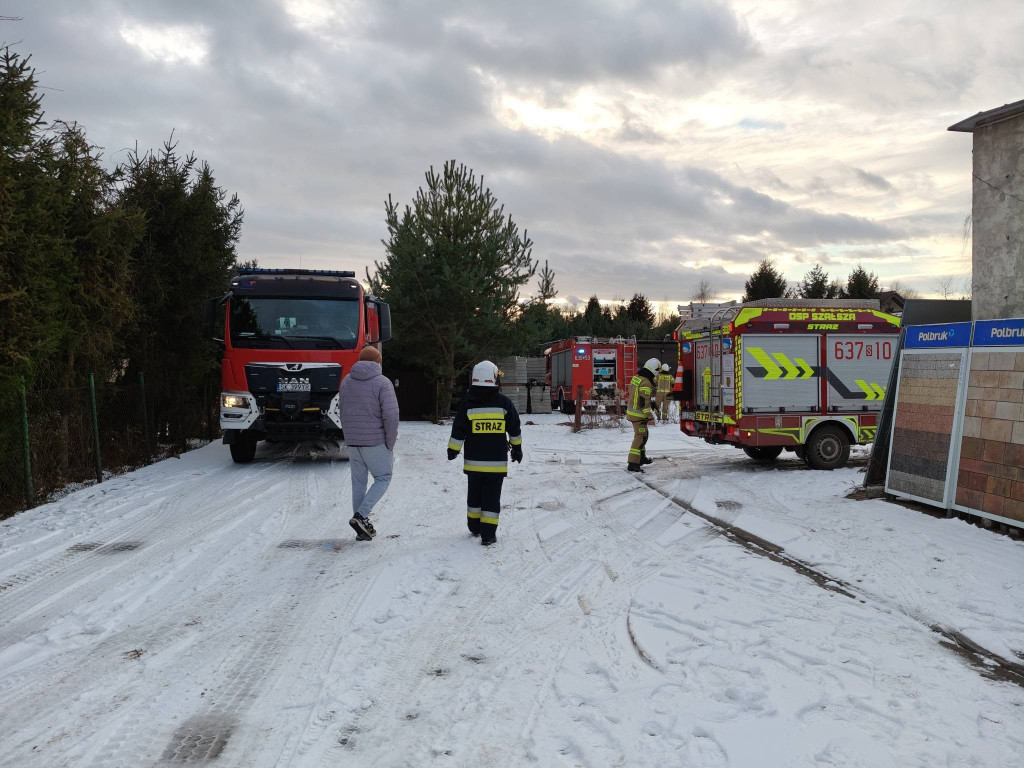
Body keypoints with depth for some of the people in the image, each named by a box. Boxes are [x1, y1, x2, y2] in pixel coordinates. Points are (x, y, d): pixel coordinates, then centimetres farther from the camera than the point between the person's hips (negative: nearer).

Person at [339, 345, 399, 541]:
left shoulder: (346, 382, 8)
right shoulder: (382, 383, -10)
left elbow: (343, 413, 11)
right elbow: (391, 414, -18)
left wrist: (350, 437, 16)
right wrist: (390, 443, -8)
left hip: (352, 442, 5)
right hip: (375, 442, -5)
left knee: (358, 482, 12)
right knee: (382, 478, 9)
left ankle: (363, 529, 15)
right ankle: (361, 516, -6)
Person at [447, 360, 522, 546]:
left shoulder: (467, 403, -5)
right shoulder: (504, 402, -4)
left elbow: (458, 431, -3)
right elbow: (514, 429, 6)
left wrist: (453, 450, 10)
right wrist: (517, 448, 20)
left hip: (473, 460, 1)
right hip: (497, 461, -1)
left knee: (474, 494, 18)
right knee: (492, 496, 3)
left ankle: (475, 527, 29)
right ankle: (488, 534, -1)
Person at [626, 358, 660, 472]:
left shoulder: (635, 378, 7)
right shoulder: (646, 383, -22)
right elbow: (645, 402, -24)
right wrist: (650, 417, -18)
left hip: (631, 411, 10)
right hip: (639, 415, -10)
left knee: (642, 435, 23)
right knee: (640, 437, -6)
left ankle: (642, 458, 37)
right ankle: (632, 464, -9)